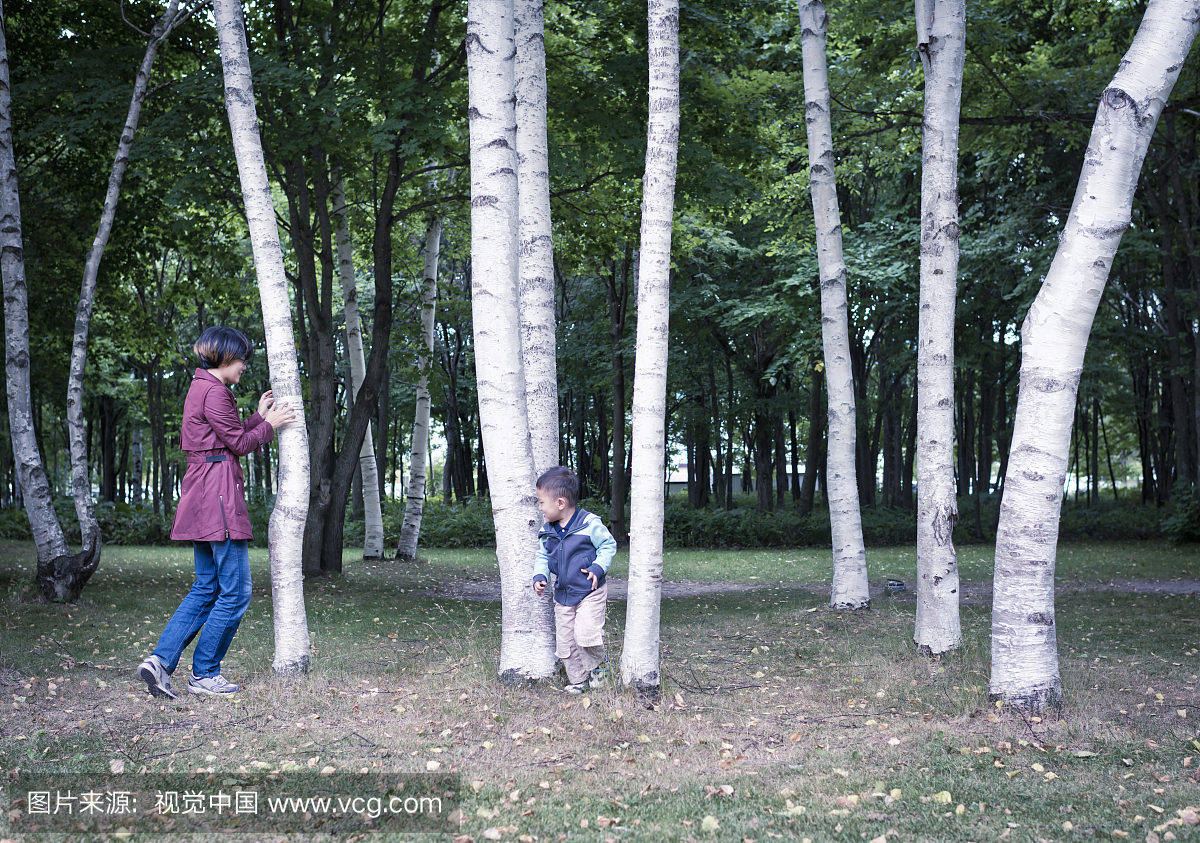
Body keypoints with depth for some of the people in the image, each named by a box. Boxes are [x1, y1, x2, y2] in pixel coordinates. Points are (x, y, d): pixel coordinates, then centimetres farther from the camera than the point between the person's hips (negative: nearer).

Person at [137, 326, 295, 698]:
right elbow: (240, 444, -10)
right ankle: (204, 674, 4)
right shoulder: (214, 392, -13)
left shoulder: (200, 388, 19)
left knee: (206, 588, 14)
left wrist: (260, 416, 22)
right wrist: (270, 424, 4)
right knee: (235, 591, -2)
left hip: (202, 499, 11)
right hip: (218, 495, -11)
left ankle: (161, 660, 4)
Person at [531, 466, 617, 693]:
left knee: (585, 634, -20)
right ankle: (577, 680, 24)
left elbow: (608, 546, -5)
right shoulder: (547, 532, 2)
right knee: (564, 641, 8)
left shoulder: (590, 524, -15)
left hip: (590, 592, -6)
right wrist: (539, 577, -7)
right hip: (563, 595, 6)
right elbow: (542, 556, 12)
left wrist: (597, 568, -19)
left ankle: (598, 663, 11)